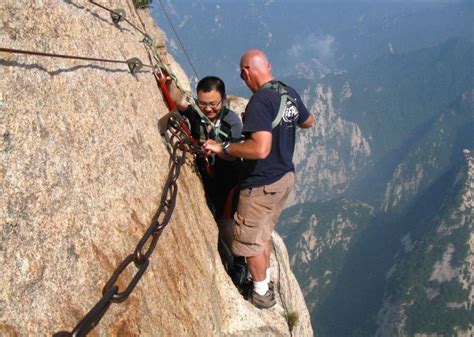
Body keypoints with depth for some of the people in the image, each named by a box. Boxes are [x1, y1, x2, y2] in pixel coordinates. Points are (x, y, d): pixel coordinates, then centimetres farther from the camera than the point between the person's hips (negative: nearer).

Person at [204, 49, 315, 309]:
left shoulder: (259, 102, -26)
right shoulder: (290, 93, 1)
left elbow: (261, 149, -36)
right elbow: (308, 122, 20)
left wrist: (223, 148, -25)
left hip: (262, 185, -9)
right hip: (285, 177, 9)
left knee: (250, 241, 10)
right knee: (263, 234, 25)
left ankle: (261, 295, 25)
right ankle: (264, 283, 40)